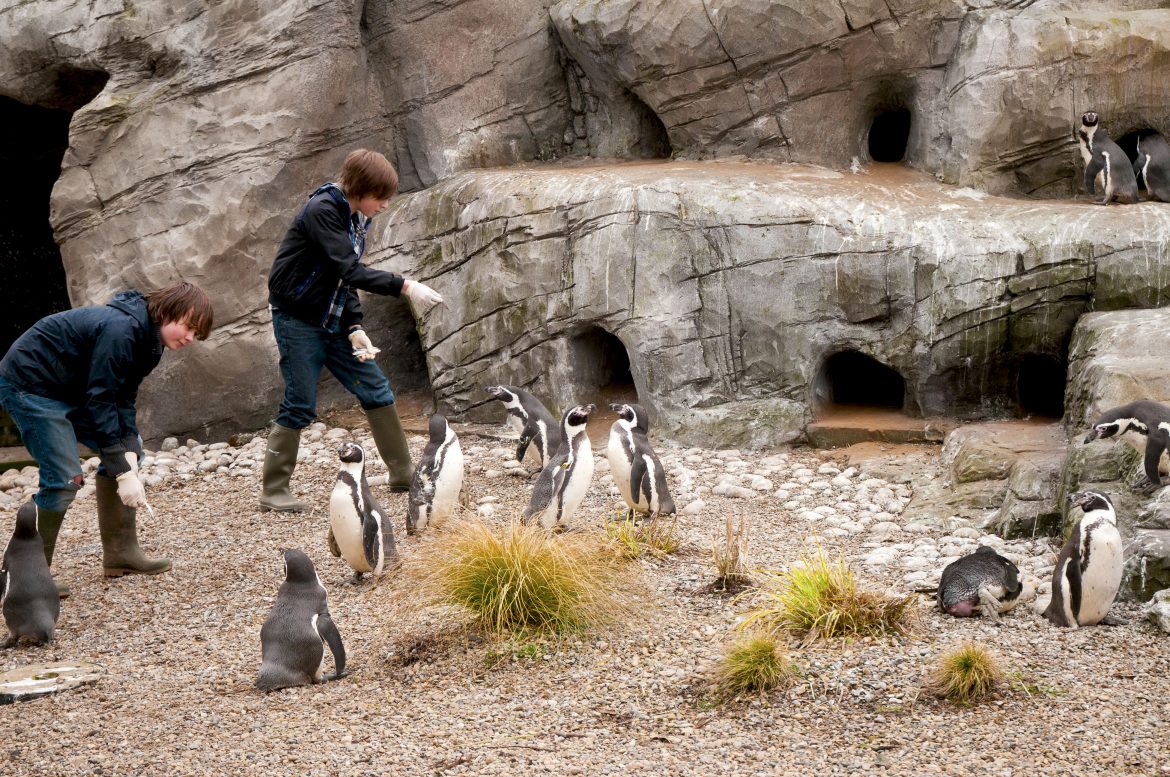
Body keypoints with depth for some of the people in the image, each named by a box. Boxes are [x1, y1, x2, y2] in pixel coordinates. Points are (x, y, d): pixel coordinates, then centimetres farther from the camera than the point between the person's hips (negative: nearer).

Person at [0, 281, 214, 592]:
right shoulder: (122, 330, -29)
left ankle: (121, 553, 11)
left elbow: (124, 400, -1)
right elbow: (100, 402, -29)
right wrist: (123, 473, -29)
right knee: (65, 478, -17)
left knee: (128, 450, 6)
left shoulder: (147, 339, 2)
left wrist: (129, 453, -17)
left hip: (70, 390, 10)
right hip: (29, 387, -10)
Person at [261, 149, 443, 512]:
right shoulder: (322, 210, -21)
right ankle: (273, 493, 3)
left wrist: (354, 329, -5)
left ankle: (402, 473, 15)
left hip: (333, 321, 8)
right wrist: (405, 287, -32)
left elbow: (347, 278, 8)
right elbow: (350, 271, -28)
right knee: (300, 405, -7)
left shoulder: (356, 219, 6)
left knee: (376, 390, 6)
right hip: (298, 320, -8)